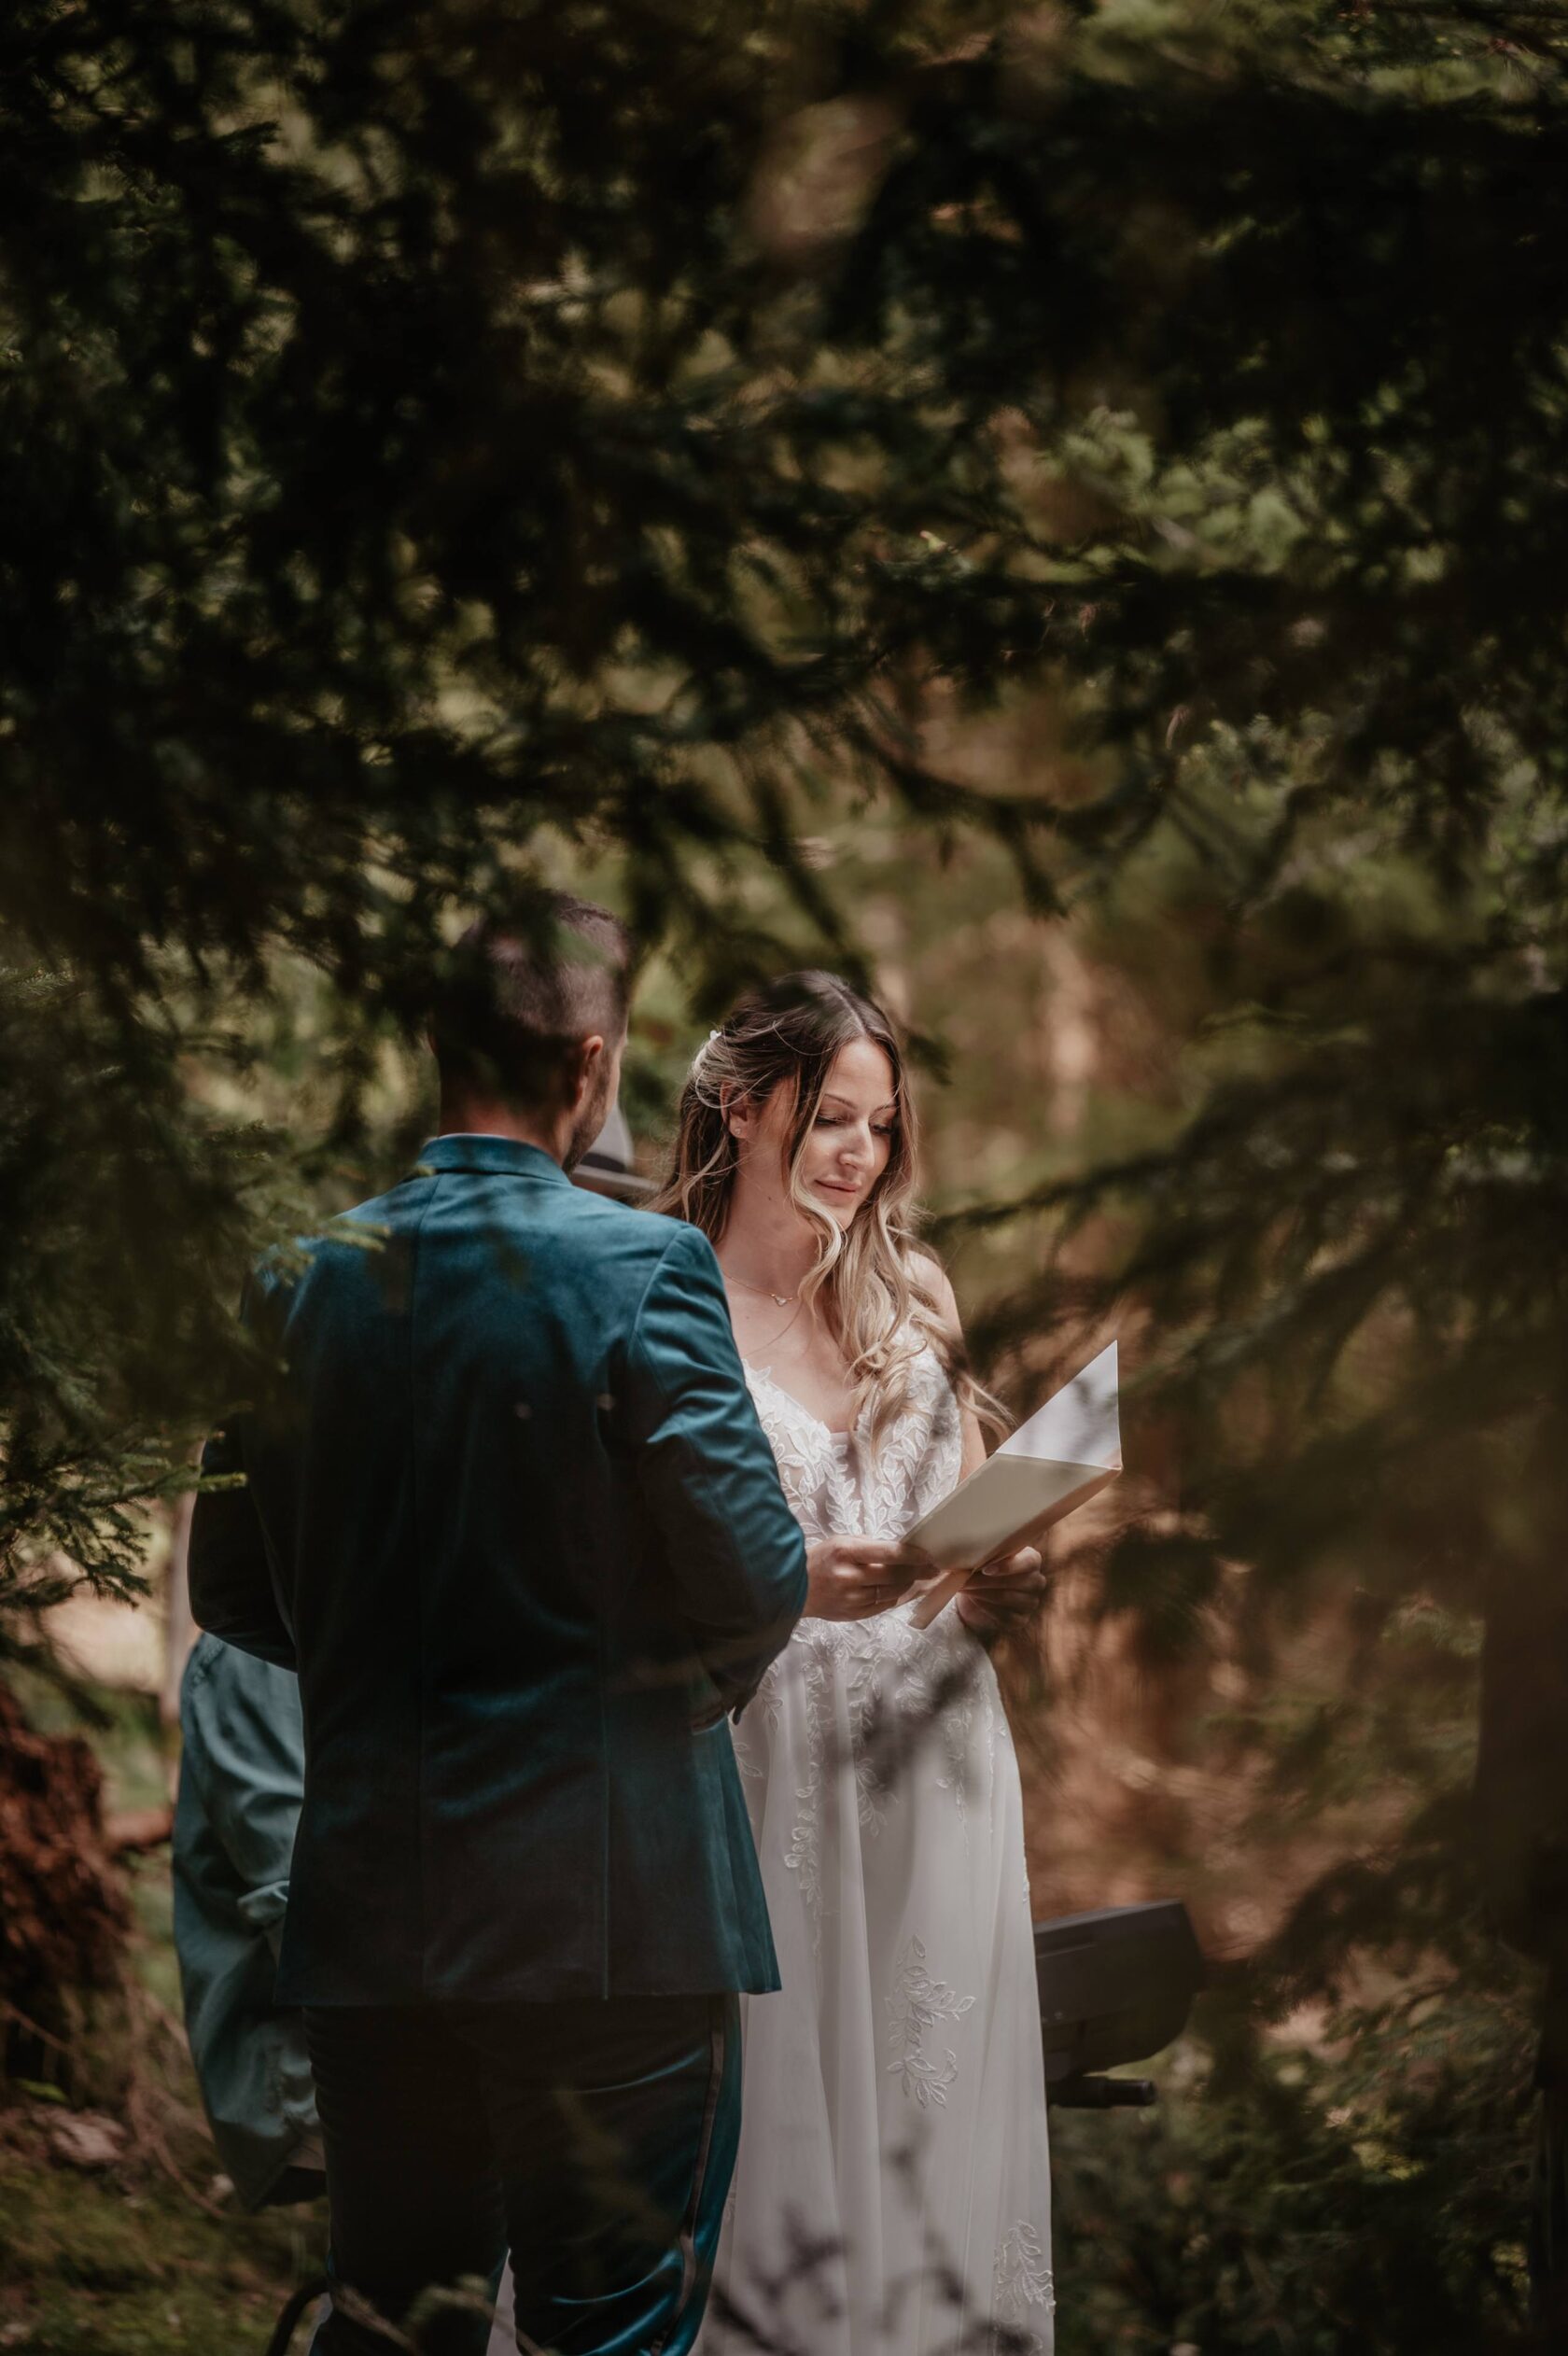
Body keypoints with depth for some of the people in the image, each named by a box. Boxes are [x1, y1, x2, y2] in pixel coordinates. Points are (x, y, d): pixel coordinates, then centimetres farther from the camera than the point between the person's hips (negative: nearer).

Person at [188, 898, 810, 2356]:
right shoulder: (640, 1268, -12)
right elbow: (751, 1589, -13)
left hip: (366, 1902, 5)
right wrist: (699, 1677, 9)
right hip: (605, 1906, -5)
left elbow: (232, 1592, 8)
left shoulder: (303, 1281, 2)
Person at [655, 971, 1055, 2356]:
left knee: (927, 2127, 4)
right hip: (759, 1779, -4)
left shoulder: (912, 1306, 15)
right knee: (769, 2137, -5)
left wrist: (1005, 1585, -2)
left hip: (932, 1773, 5)